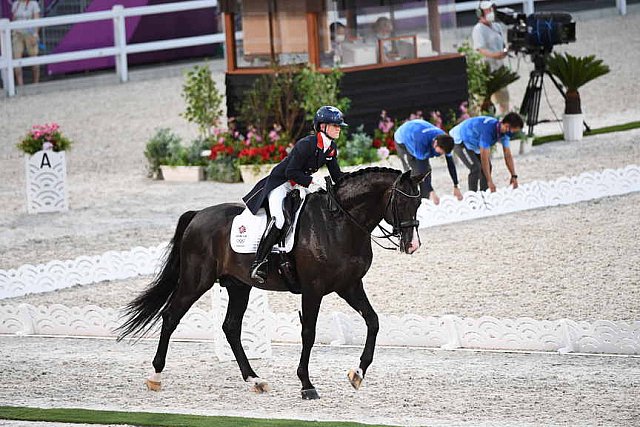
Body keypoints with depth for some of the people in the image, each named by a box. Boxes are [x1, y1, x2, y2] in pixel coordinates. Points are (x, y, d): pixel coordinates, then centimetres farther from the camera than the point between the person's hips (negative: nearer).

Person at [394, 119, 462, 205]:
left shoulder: (444, 140, -25)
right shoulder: (421, 140, -45)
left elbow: (450, 163, -14)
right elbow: (421, 166, -45)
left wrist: (456, 187, -13)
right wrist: (431, 192, -48)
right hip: (403, 140, -6)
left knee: (427, 170, -4)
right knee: (414, 173, -18)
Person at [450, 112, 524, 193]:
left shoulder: (504, 132, -13)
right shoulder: (488, 129, -39)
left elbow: (508, 155, -5)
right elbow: (484, 157, -38)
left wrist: (514, 176, -8)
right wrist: (489, 181, -35)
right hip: (459, 140, -9)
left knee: (487, 167, 1)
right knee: (476, 167, -22)